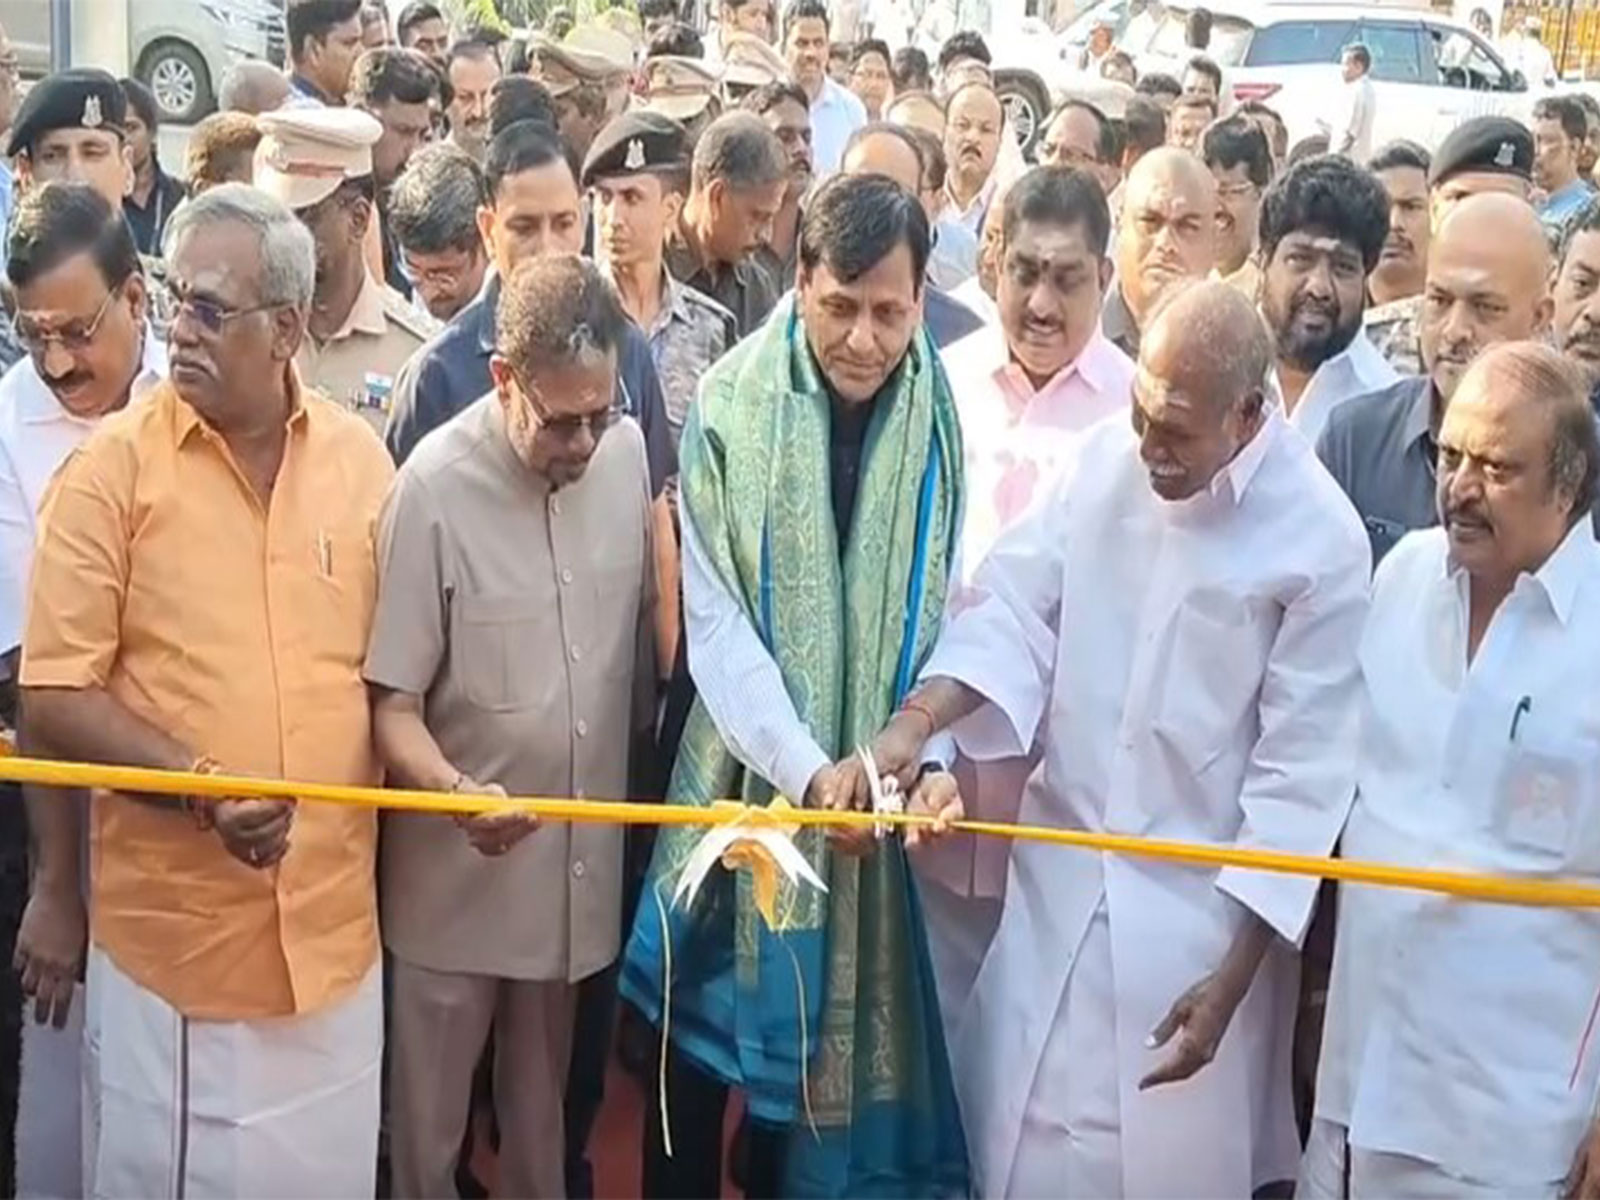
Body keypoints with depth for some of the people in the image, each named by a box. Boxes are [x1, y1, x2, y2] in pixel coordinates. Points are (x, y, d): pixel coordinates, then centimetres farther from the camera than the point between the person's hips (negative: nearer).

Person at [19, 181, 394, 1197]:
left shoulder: (362, 458, 2)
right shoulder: (111, 466, -7)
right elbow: (55, 696, -9)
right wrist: (200, 785, -21)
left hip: (333, 923, 3)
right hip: (169, 931, -3)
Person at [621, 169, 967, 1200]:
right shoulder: (730, 408, -8)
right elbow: (717, 621, -11)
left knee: (845, 1034, 13)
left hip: (887, 785, 1)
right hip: (750, 777, -1)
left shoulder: (951, 420, -4)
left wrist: (938, 753, -22)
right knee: (705, 1028, 9)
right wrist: (808, 767, -23)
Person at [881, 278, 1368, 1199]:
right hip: (1063, 872, 4)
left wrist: (1234, 973, -13)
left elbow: (1302, 773, -13)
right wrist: (914, 721, -20)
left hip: (1203, 902, -4)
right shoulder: (1108, 454, -4)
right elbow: (1015, 608, -1)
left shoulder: (1322, 539, -16)